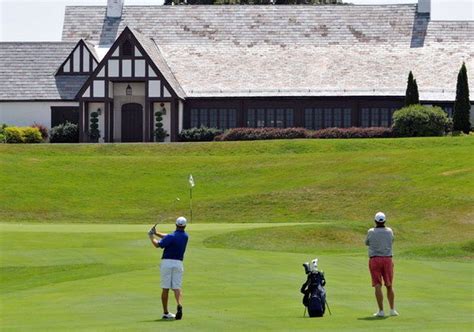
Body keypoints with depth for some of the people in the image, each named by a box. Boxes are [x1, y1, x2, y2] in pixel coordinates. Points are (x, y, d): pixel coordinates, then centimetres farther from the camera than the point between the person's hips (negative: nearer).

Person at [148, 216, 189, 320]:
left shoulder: (171, 237, -12)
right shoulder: (185, 236, 7)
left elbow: (157, 245, -17)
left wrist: (152, 236, -1)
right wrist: (156, 233, 9)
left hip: (167, 262, -3)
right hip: (178, 263, 3)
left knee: (165, 288, 4)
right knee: (177, 288, 1)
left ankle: (165, 313, 6)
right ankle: (179, 305, -26)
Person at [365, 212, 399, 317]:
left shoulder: (371, 232, -5)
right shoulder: (389, 231, 1)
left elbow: (367, 243, 12)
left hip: (374, 259, -2)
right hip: (387, 259, 2)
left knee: (377, 286, -3)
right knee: (389, 285, 11)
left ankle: (381, 311, -8)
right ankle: (392, 310, 13)